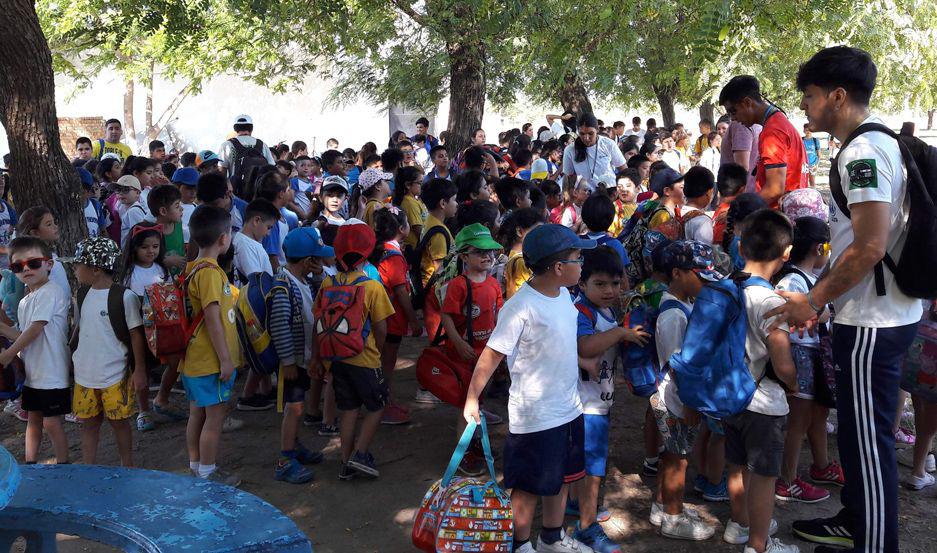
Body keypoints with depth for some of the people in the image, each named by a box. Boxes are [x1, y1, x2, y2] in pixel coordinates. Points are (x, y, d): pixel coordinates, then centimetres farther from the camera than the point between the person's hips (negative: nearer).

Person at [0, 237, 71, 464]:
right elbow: (23, 336, 10)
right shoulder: (24, 302, 12)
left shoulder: (51, 292, -16)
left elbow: (36, 329, -18)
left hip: (52, 372, -9)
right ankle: (30, 464, 27)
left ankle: (63, 465, 12)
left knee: (51, 422, -1)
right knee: (33, 419, 16)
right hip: (32, 372, 9)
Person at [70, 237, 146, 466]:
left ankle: (127, 467, 24)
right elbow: (79, 329, 16)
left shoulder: (125, 296, -13)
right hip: (84, 374, 5)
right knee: (89, 423, 12)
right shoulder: (82, 295, 6)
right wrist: (71, 357, 17)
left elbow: (136, 334, -11)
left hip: (114, 375, -5)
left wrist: (139, 370, -11)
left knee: (118, 421, 7)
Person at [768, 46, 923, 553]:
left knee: (868, 439, 2)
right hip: (881, 314, 10)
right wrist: (821, 294, 18)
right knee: (858, 431, 21)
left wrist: (812, 301, -16)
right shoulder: (876, 144, 13)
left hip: (872, 321, -10)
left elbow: (869, 246, -26)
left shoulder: (863, 152, -19)